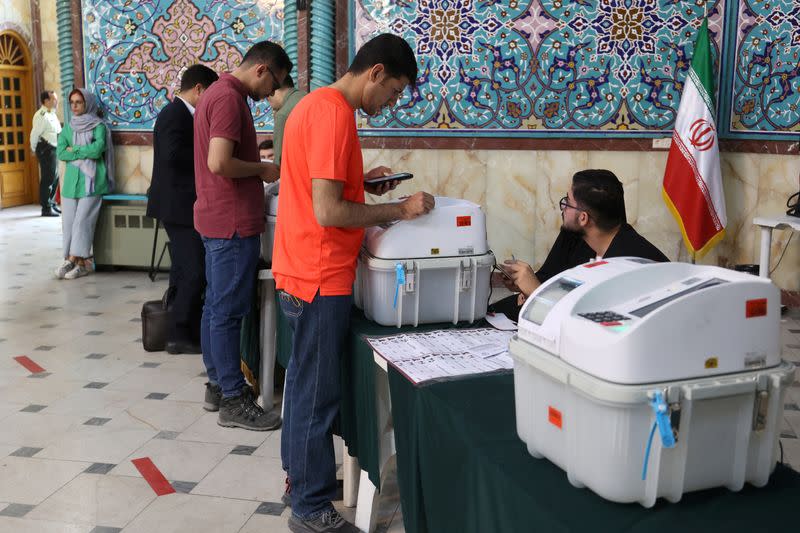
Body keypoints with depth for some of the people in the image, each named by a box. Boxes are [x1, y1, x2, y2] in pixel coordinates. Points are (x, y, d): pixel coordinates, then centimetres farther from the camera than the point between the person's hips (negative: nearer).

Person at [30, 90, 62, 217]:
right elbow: (34, 134, -15)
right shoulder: (41, 115, -15)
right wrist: (34, 149, -4)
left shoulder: (52, 114, 15)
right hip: (46, 149, -9)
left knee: (55, 178, 14)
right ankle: (46, 208, -1)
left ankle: (52, 204, 25)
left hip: (54, 149, 9)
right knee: (48, 179, -6)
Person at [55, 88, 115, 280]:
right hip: (71, 180, 5)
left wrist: (74, 150, -3)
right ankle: (77, 261, 1)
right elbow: (60, 153, 4)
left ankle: (74, 260, -6)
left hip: (91, 180, -5)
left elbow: (97, 149, -14)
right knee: (68, 220, -2)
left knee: (82, 220, -11)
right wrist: (85, 153, -8)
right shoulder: (68, 127, 15)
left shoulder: (98, 125, 2)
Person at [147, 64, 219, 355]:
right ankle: (179, 335, 0)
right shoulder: (175, 114, -15)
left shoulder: (181, 113, 16)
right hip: (179, 205, -11)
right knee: (196, 271, -8)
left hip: (180, 205, 11)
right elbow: (173, 154, -28)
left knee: (184, 270, 16)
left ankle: (181, 330, 26)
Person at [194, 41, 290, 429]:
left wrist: (255, 161, 15)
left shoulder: (217, 92, 15)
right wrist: (262, 169, -12)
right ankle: (233, 401, 4)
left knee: (215, 305, 15)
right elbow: (219, 163, -26)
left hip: (216, 220, 10)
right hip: (232, 223, -10)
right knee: (228, 311, -4)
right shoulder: (229, 97, -17)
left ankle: (218, 384, 26)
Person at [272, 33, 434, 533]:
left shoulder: (317, 103, 12)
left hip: (300, 272, 10)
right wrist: (399, 209, -15)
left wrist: (364, 181, 9)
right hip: (322, 279, -10)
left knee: (305, 380, 20)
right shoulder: (335, 113, -19)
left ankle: (301, 476, 36)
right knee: (319, 391, 1)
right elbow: (328, 212, -24)